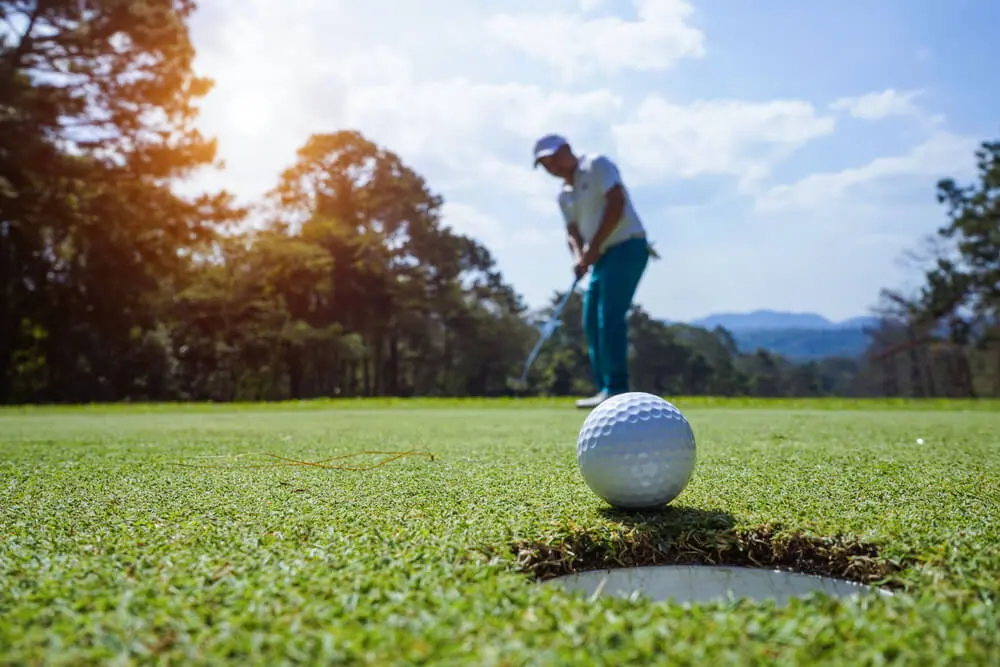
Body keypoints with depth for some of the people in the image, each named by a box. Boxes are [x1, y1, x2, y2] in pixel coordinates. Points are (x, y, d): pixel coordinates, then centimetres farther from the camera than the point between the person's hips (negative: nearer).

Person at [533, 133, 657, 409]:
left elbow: (616, 203, -16)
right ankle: (605, 388, 9)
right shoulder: (564, 196, 18)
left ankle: (616, 389, -17)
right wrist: (579, 256, -10)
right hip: (603, 256, 9)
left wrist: (593, 247, -18)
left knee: (610, 316, -17)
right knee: (592, 321, 4)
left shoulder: (597, 165, -4)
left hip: (627, 247, -9)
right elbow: (573, 231, 13)